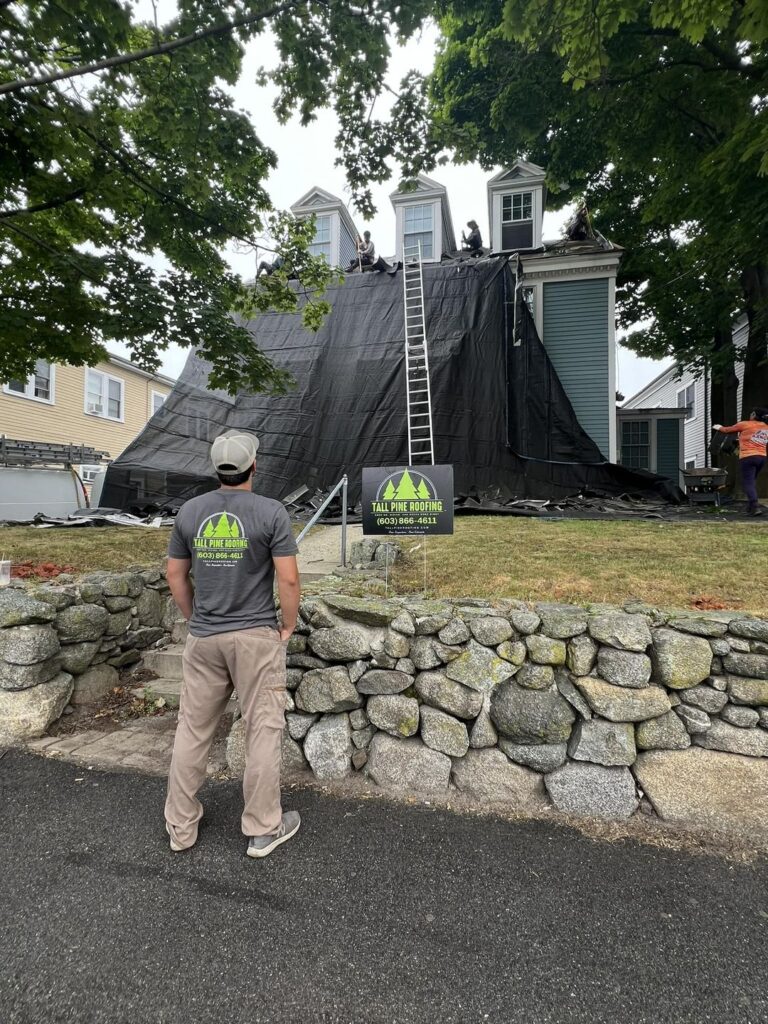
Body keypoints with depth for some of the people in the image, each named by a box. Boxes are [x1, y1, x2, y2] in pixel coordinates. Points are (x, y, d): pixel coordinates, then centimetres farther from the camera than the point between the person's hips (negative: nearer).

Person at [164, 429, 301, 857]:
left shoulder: (189, 511, 1)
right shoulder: (271, 512, -12)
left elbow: (176, 574, 8)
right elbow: (288, 579, -14)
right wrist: (288, 627, 0)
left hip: (203, 637, 5)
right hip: (256, 636, -4)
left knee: (193, 728, 17)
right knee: (264, 729, 9)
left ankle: (181, 824, 32)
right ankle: (263, 828, 22)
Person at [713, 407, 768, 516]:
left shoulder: (745, 424, -2)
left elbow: (728, 430, 11)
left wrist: (719, 427, 32)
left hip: (748, 457, -6)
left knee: (748, 483, -8)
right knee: (752, 481, 20)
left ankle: (755, 507, -21)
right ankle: (751, 506, 20)